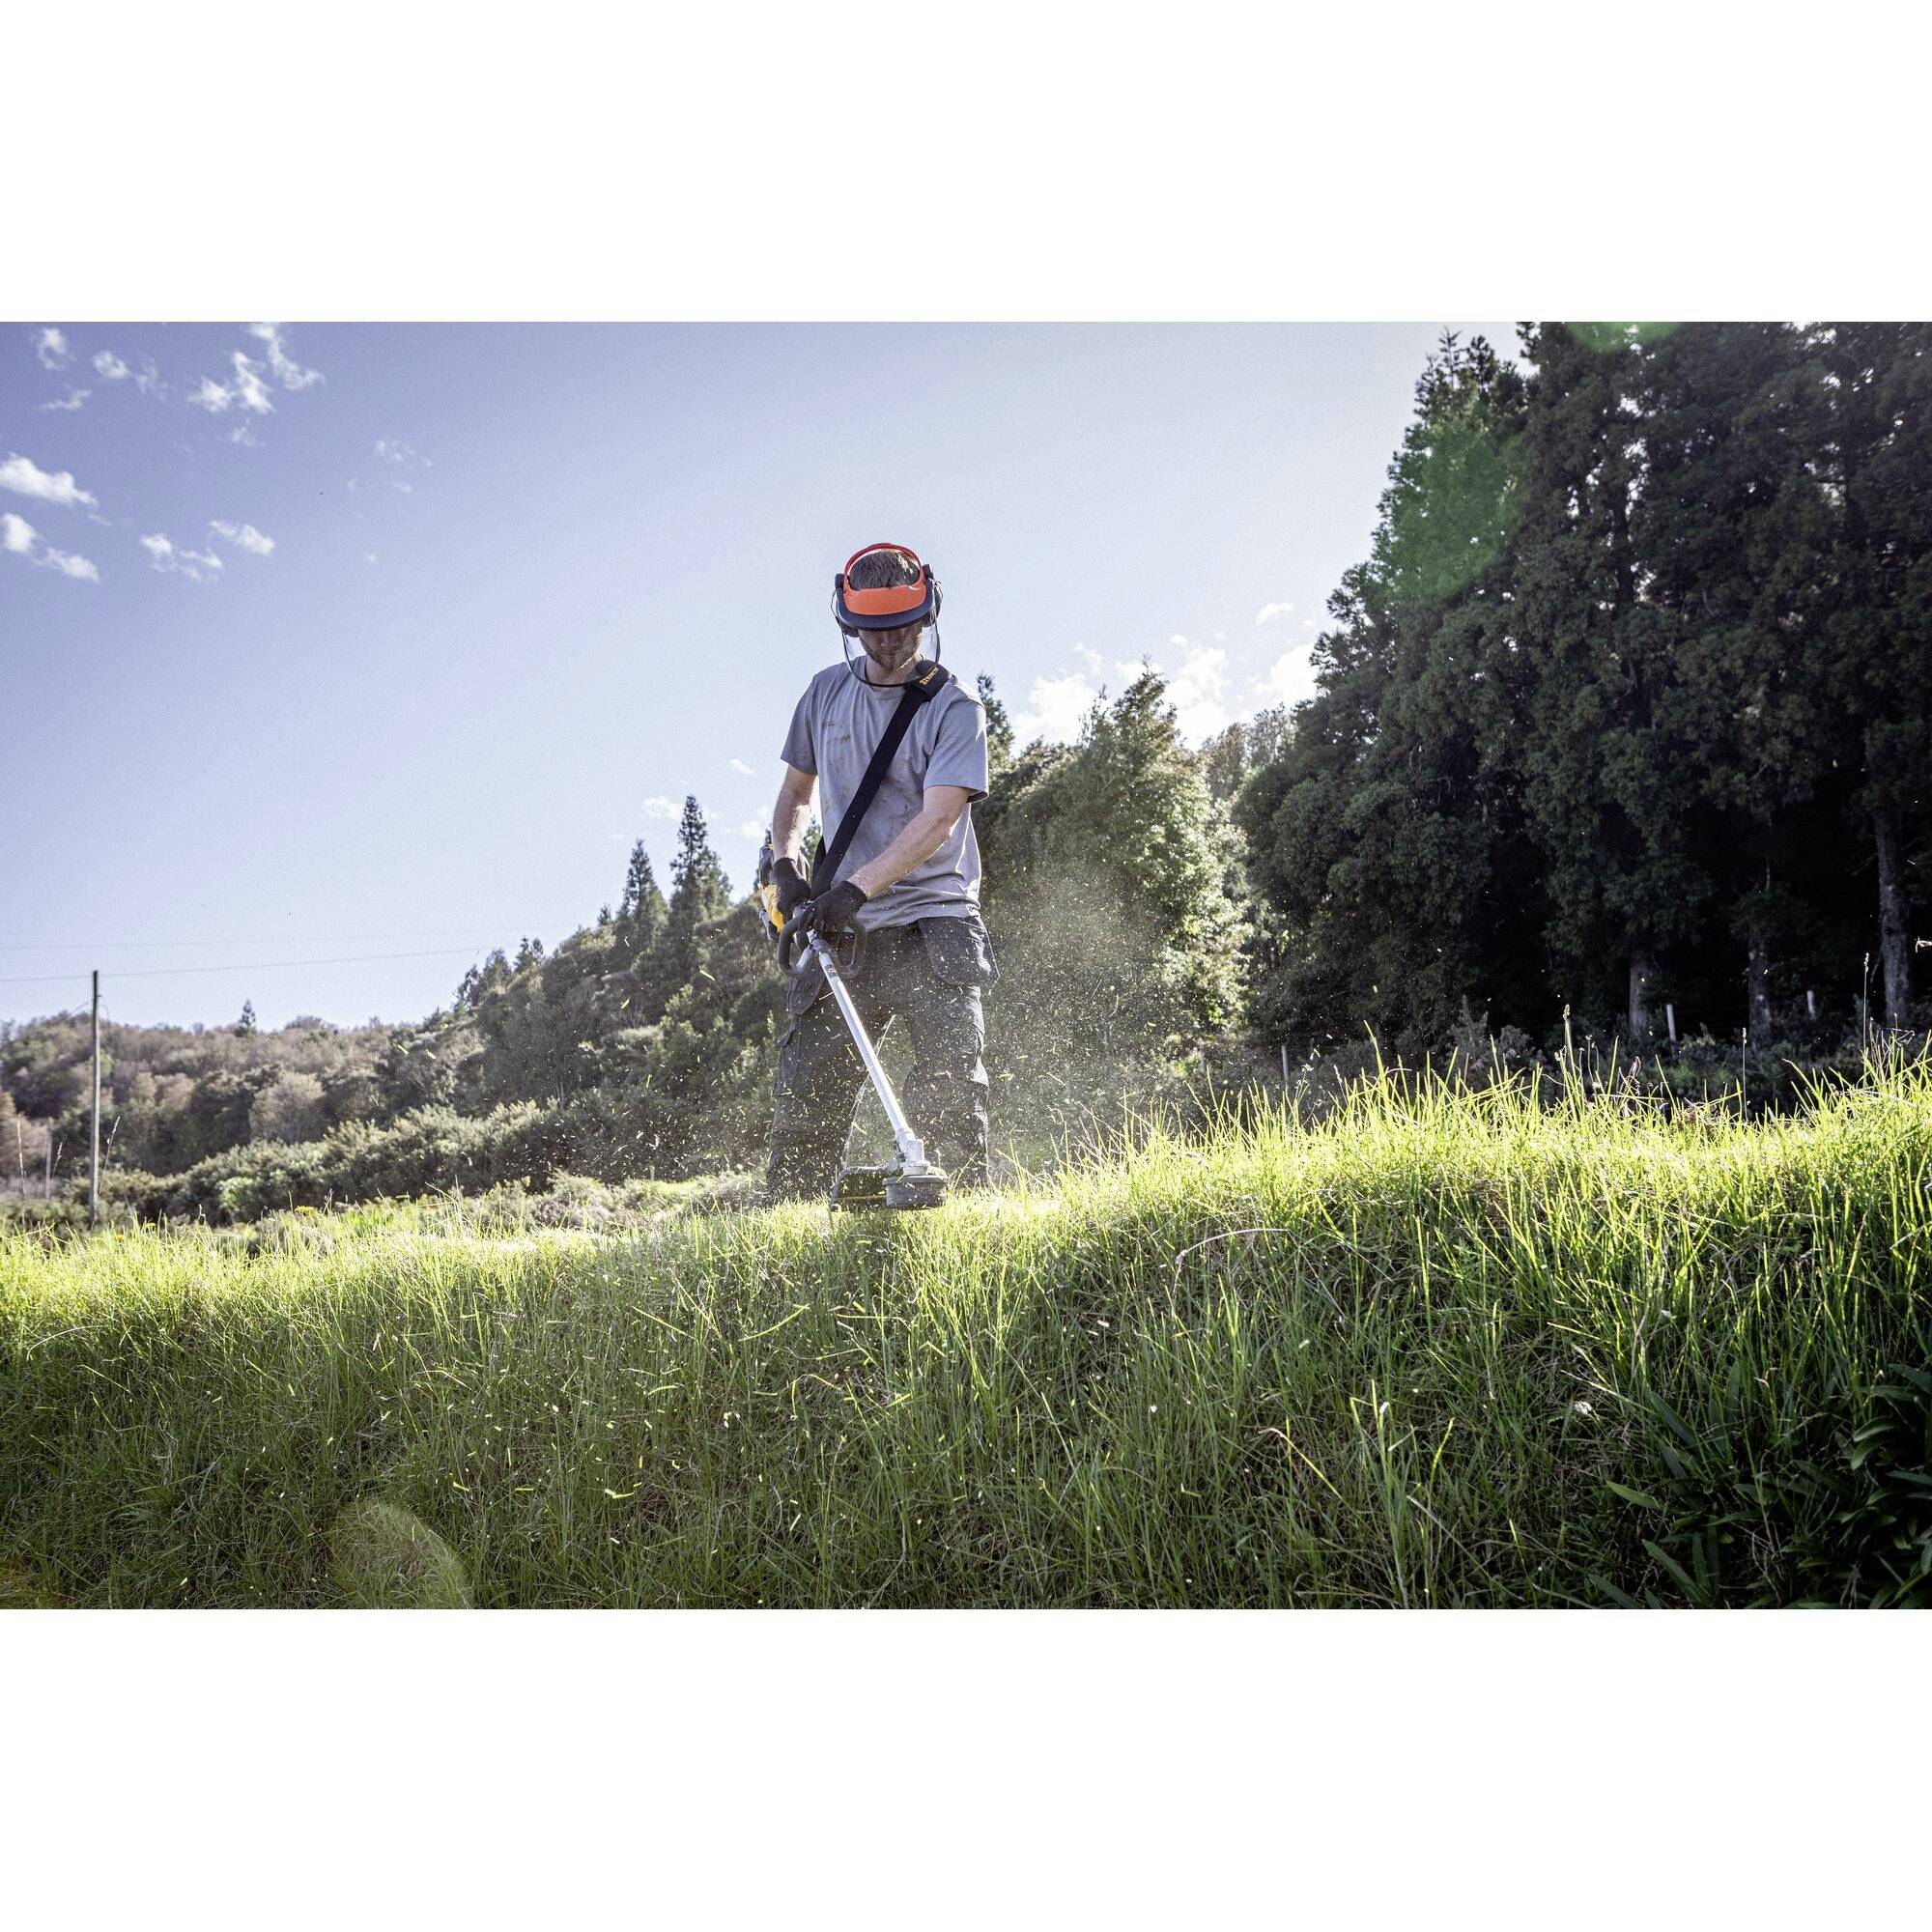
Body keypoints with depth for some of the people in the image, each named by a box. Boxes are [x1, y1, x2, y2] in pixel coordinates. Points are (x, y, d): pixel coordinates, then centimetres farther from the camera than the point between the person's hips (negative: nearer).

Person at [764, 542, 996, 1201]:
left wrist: (855, 888, -27)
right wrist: (785, 861, 3)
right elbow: (795, 790, 23)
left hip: (933, 926, -4)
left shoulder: (954, 708, -4)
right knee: (803, 1100, 1)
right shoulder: (827, 691, 11)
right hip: (844, 932, 4)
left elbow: (938, 821, -17)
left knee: (950, 1101, -12)